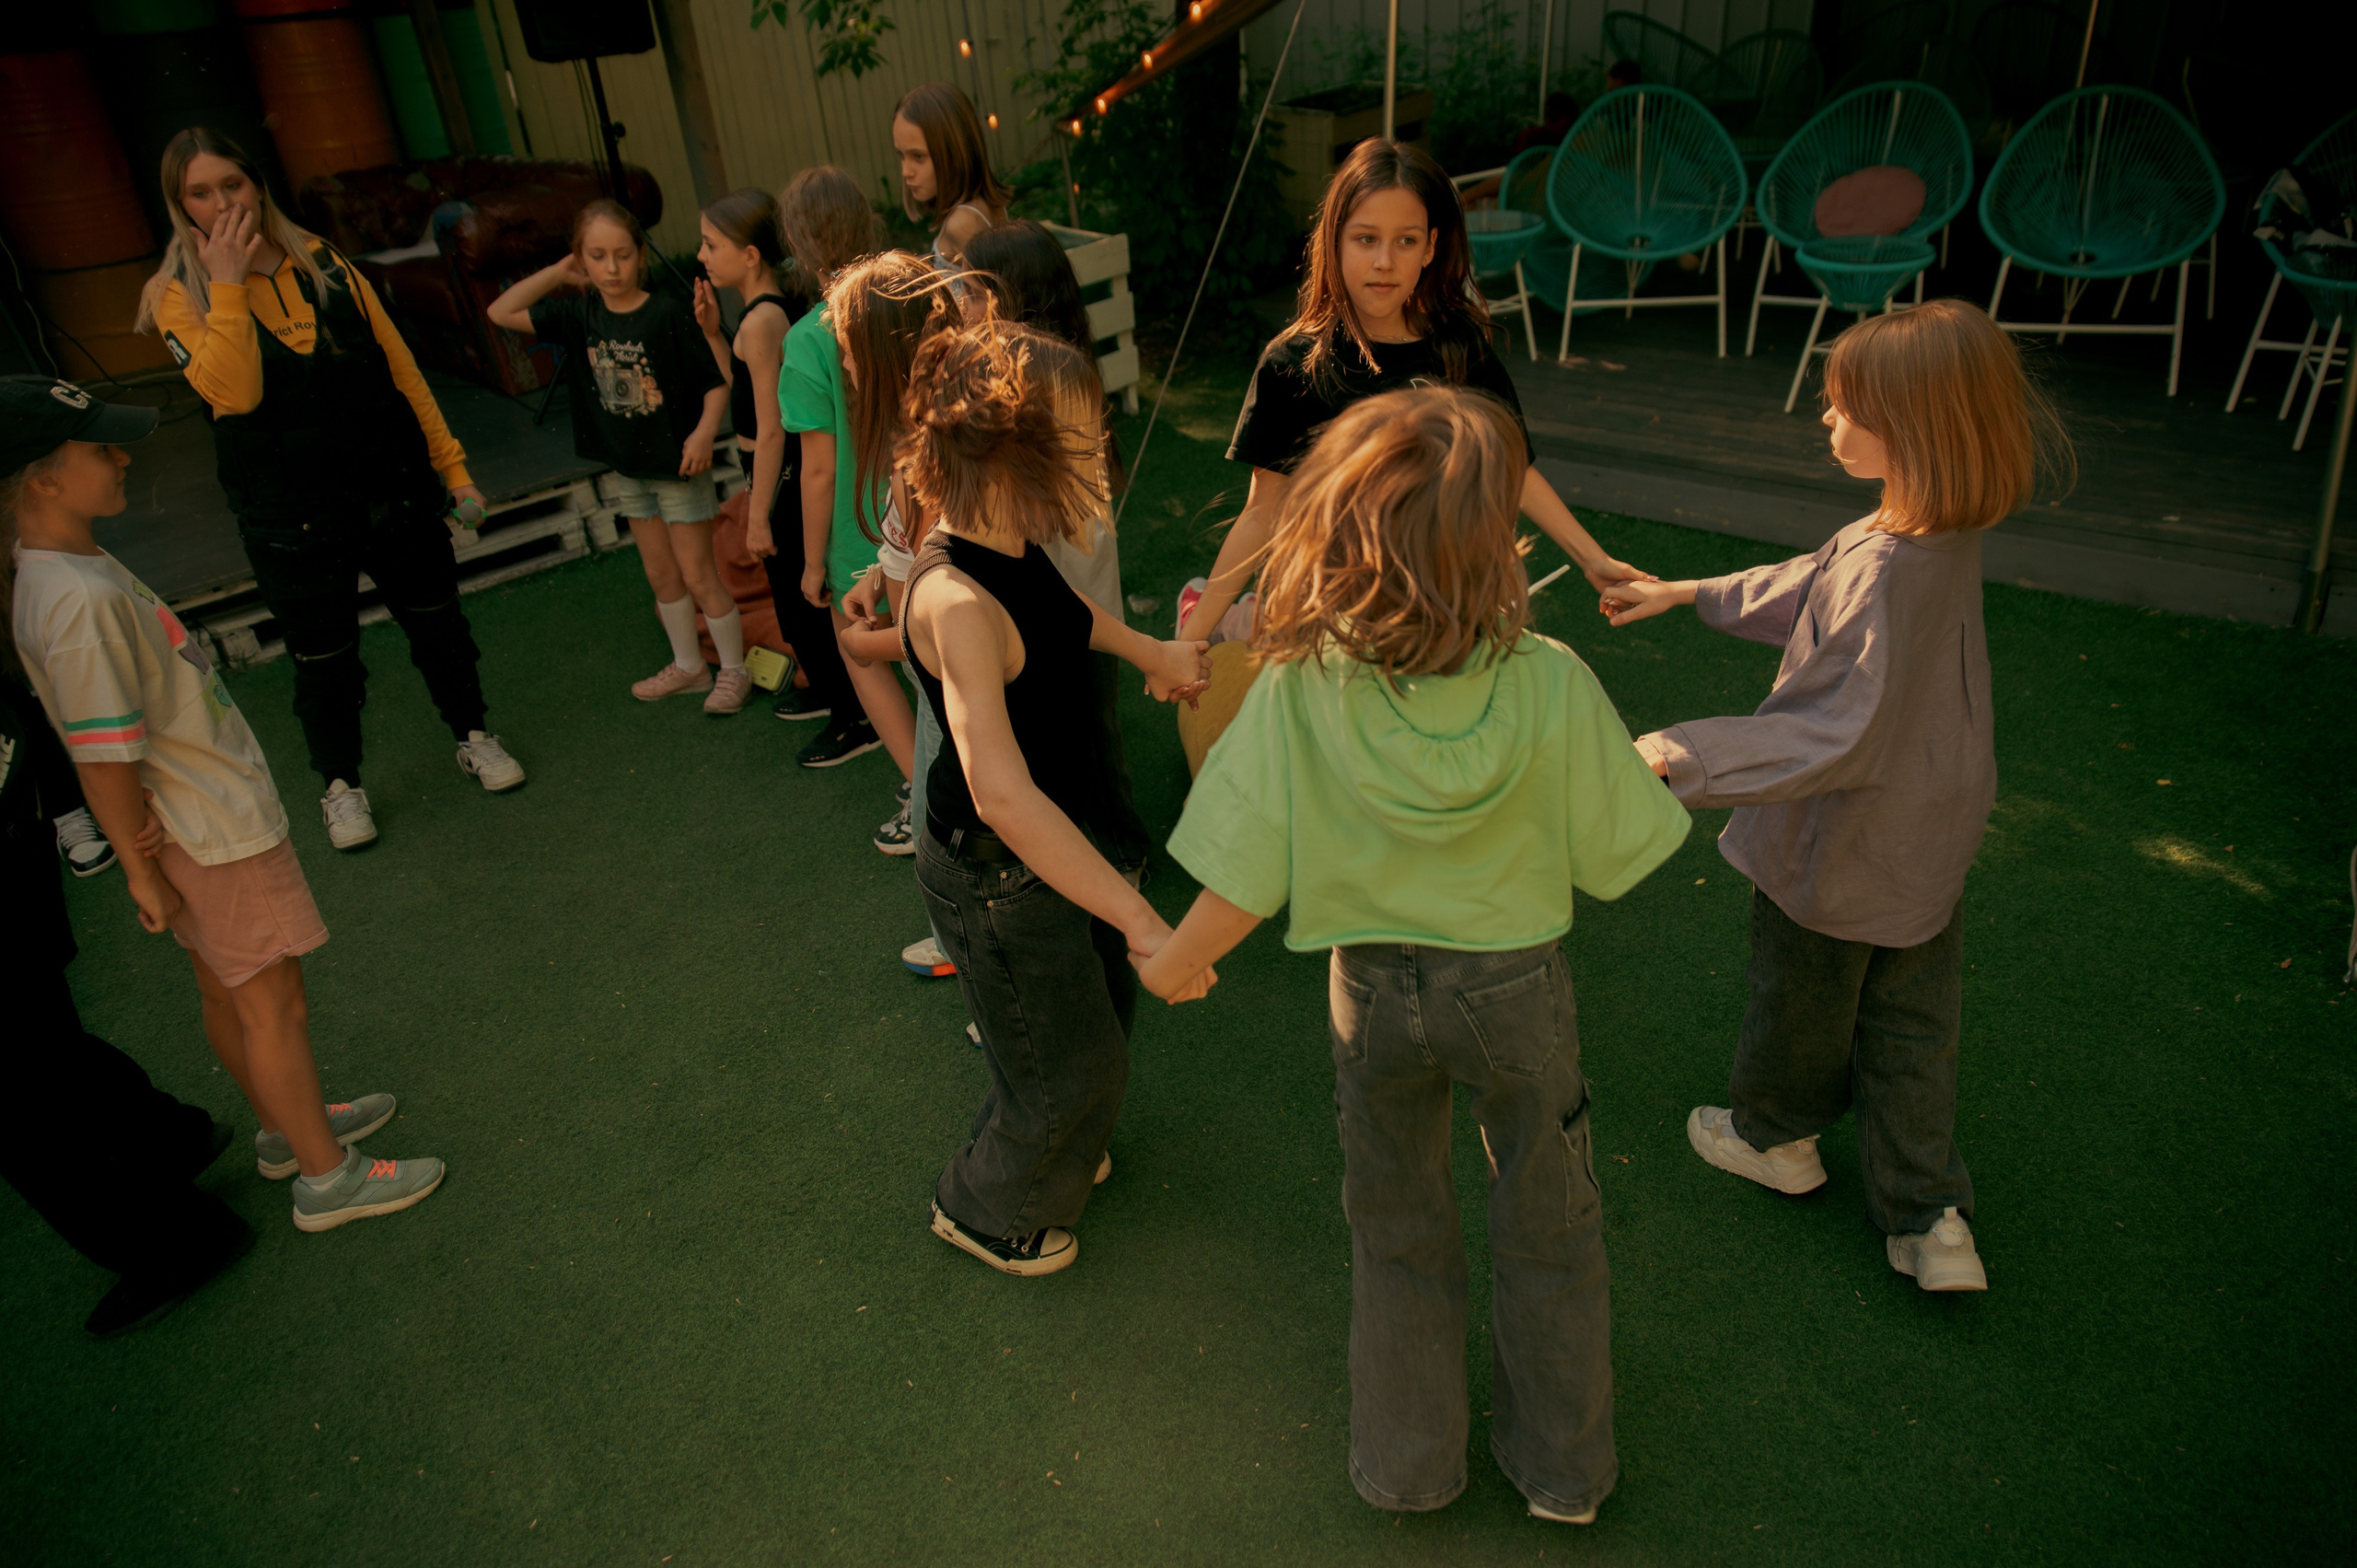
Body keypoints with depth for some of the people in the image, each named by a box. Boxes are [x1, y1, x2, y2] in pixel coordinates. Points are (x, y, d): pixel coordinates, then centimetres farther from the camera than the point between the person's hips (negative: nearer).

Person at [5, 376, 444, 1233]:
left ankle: (286, 1128, 42)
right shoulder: (79, 600, -28)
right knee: (274, 1004, 3)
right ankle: (327, 1178, 18)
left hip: (213, 808, 10)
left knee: (227, 992, 23)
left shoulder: (70, 565, 3)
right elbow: (103, 761, -25)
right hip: (215, 836, -10)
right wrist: (143, 873, -16)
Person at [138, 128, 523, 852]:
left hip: (393, 486, 2)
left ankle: (473, 736, 35)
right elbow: (234, 393, -20)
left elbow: (399, 365, 5)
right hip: (291, 515, -2)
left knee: (436, 620, 13)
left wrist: (449, 462, 2)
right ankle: (341, 784, 27)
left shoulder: (322, 261, 3)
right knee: (322, 656, 8)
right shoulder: (177, 295, -4)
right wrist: (228, 283, -21)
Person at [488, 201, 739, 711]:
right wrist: (558, 272, -3)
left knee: (698, 575, 1)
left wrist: (705, 431, -30)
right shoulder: (580, 314, -1)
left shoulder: (668, 314, -17)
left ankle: (734, 669, 17)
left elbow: (717, 381, -15)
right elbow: (502, 313, 0)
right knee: (660, 574, 16)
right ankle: (689, 666, 31)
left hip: (677, 463, -6)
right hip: (627, 468, 6)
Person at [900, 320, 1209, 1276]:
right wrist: (1143, 920, -47)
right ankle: (986, 1208, 43)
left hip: (1067, 830, 9)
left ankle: (1047, 1151, 59)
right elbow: (1003, 797, -46)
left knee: (1102, 1004, 29)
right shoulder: (955, 601, -36)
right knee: (1071, 1061, 13)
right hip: (1001, 875, -9)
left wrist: (1149, 651, 21)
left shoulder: (1011, 544, -8)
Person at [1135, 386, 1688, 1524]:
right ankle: (1563, 1465, 45)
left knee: (1398, 1229, 25)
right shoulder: (1552, 685, -24)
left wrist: (1177, 957, 3)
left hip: (1375, 990, 1)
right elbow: (1613, 854, -10)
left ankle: (1408, 1461, 45)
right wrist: (1646, 777, 12)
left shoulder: (1298, 686, -24)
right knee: (1547, 1224, 24)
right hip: (1517, 986, 0)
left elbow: (1245, 875, -17)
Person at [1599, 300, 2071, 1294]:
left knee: (1802, 994, 19)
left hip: (1839, 850, -8)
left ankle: (1776, 1134, 45)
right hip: (1925, 841, 8)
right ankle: (1929, 1217, 28)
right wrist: (1688, 594, 17)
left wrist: (1680, 755, -33)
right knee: (1912, 1017, 19)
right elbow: (1810, 587, 11)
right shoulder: (1941, 534, -5)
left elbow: (1838, 735, -34)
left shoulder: (1888, 578, -34)